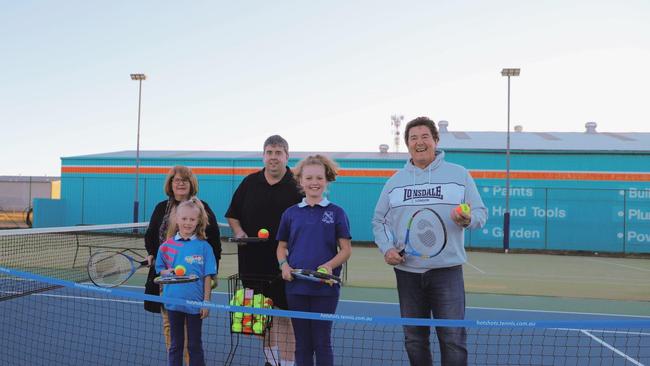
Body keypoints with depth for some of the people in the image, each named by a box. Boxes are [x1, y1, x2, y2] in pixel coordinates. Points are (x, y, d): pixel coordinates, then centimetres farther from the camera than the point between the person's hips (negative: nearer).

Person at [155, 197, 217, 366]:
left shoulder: (204, 246, -5)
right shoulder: (167, 245, 1)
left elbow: (208, 277, -3)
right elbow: (160, 270, 10)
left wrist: (206, 301, -5)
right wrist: (168, 272, -12)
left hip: (195, 303, -2)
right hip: (173, 301, 2)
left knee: (195, 345, 10)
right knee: (175, 344, 14)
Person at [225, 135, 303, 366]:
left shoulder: (297, 186, -3)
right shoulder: (250, 183, 9)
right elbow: (232, 215, 17)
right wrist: (239, 232, -1)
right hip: (252, 261, 4)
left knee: (285, 314, -1)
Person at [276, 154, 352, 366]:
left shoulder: (336, 213, 1)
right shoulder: (291, 213, 8)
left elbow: (346, 249, 0)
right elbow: (282, 247, 14)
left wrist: (329, 266, -18)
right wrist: (284, 265, -6)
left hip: (325, 288, -2)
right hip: (296, 287, 3)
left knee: (322, 342, 4)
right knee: (302, 343, 11)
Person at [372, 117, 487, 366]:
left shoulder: (459, 175, 4)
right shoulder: (395, 181, 11)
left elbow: (480, 213, 3)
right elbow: (379, 220, 14)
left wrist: (468, 220, -20)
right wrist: (387, 247, -3)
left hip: (447, 270, -3)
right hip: (407, 271, 3)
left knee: (453, 339, -3)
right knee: (414, 339, 12)